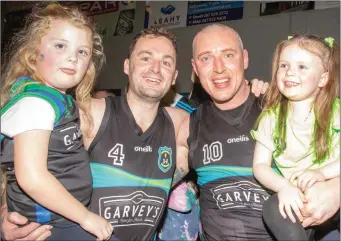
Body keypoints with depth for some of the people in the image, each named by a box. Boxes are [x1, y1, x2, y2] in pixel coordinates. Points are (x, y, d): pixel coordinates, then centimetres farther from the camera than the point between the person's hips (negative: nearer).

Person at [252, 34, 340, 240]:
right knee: (274, 208, -28)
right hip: (296, 197, 1)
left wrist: (323, 172, -25)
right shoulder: (271, 117, 0)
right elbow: (260, 165, -3)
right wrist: (283, 187, -21)